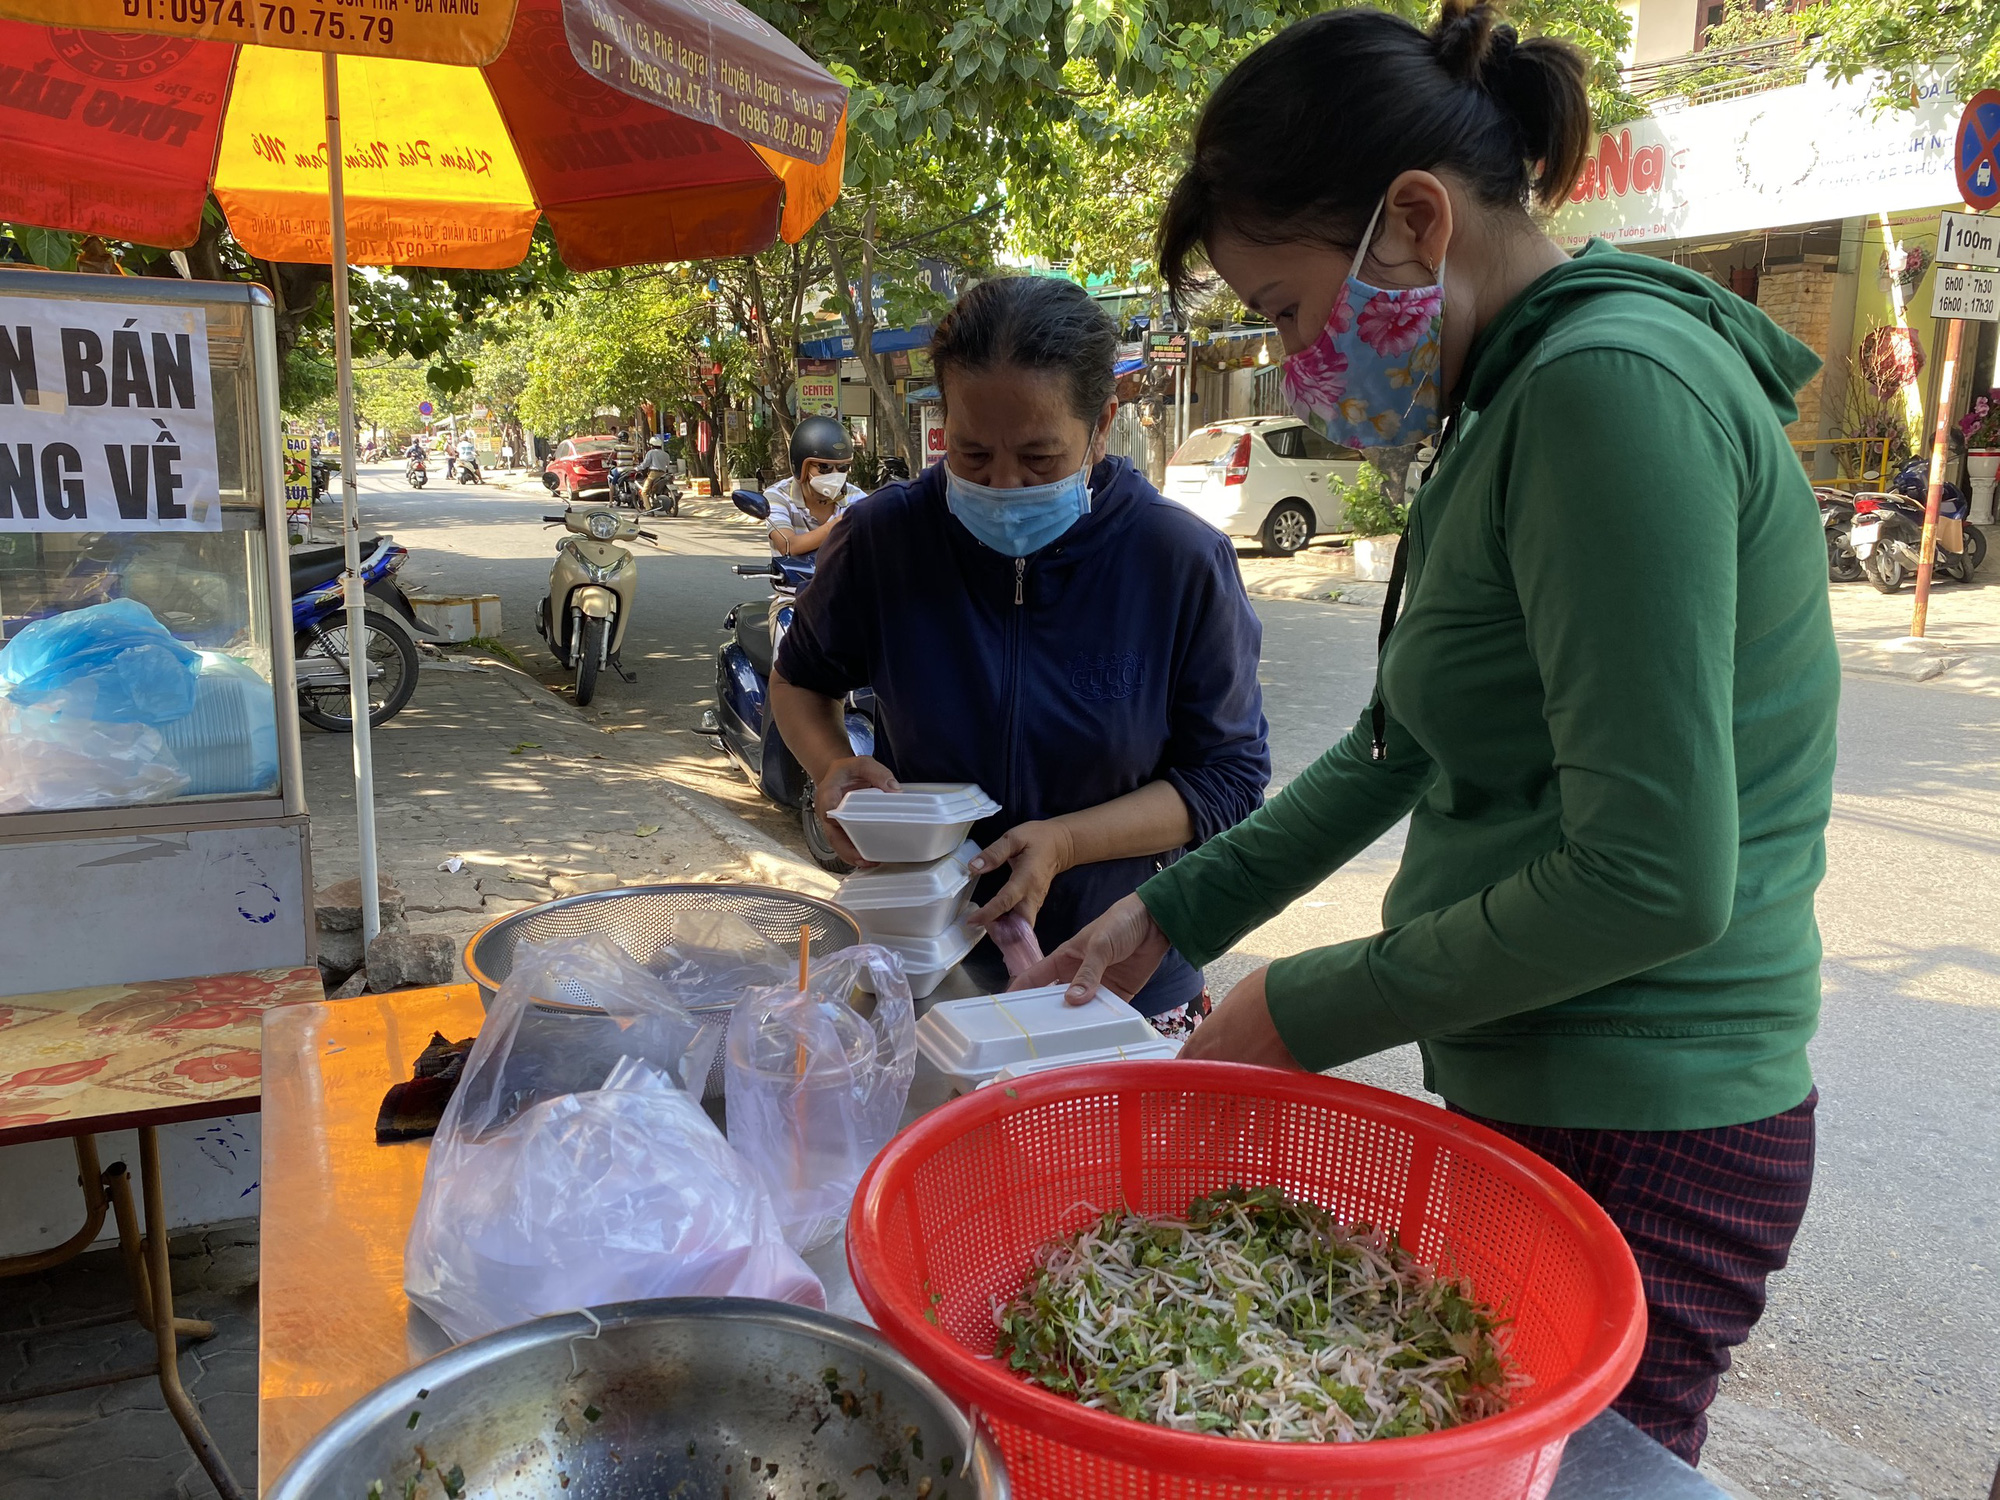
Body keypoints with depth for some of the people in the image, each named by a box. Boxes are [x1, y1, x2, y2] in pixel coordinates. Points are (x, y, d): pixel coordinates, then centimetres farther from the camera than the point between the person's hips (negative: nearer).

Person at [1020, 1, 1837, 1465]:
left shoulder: (1612, 385, -20)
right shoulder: (1523, 399, 11)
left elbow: (1656, 876, -24)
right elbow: (1404, 747, 18)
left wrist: (1310, 1011, -14)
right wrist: (1174, 912, 17)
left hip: (1632, 1144, -9)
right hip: (1538, 1099, 9)